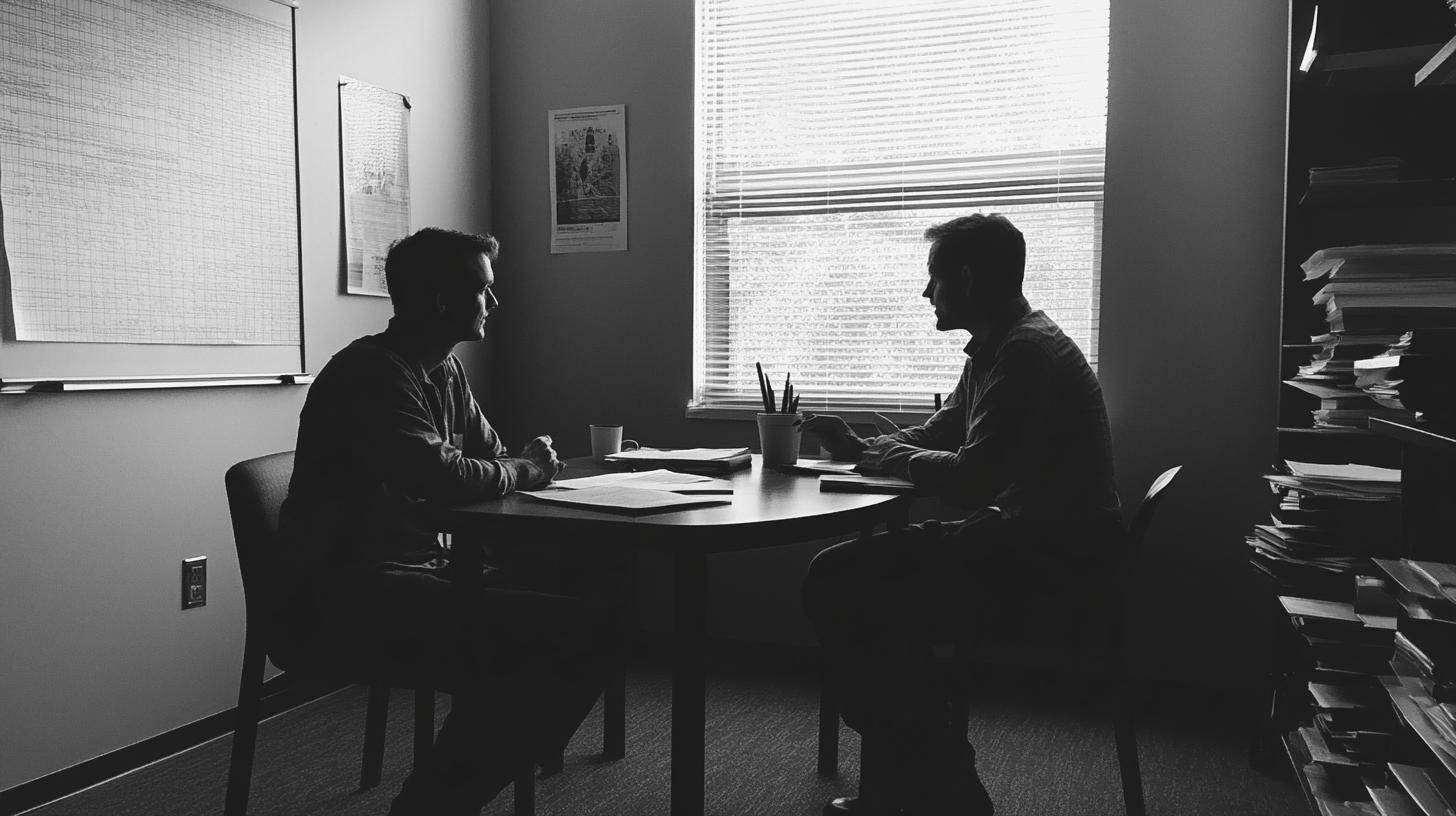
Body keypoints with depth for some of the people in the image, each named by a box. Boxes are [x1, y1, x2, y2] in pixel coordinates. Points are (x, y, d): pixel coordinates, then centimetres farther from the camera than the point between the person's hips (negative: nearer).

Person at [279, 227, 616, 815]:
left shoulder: (444, 369, 15)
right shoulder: (373, 373, -14)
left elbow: (489, 457, 20)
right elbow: (444, 476, -26)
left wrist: (530, 465, -4)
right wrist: (524, 470, -8)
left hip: (427, 571, 10)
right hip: (353, 599, -10)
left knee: (582, 596, -4)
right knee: (579, 632, -22)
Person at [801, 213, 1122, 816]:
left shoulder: (1026, 351, -18)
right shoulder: (998, 347, 15)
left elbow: (970, 479, -25)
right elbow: (934, 436, 23)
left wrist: (889, 456, -7)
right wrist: (861, 448, 7)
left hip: (1052, 561, -11)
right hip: (1020, 539, 11)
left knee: (838, 584, -13)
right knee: (860, 573, 11)